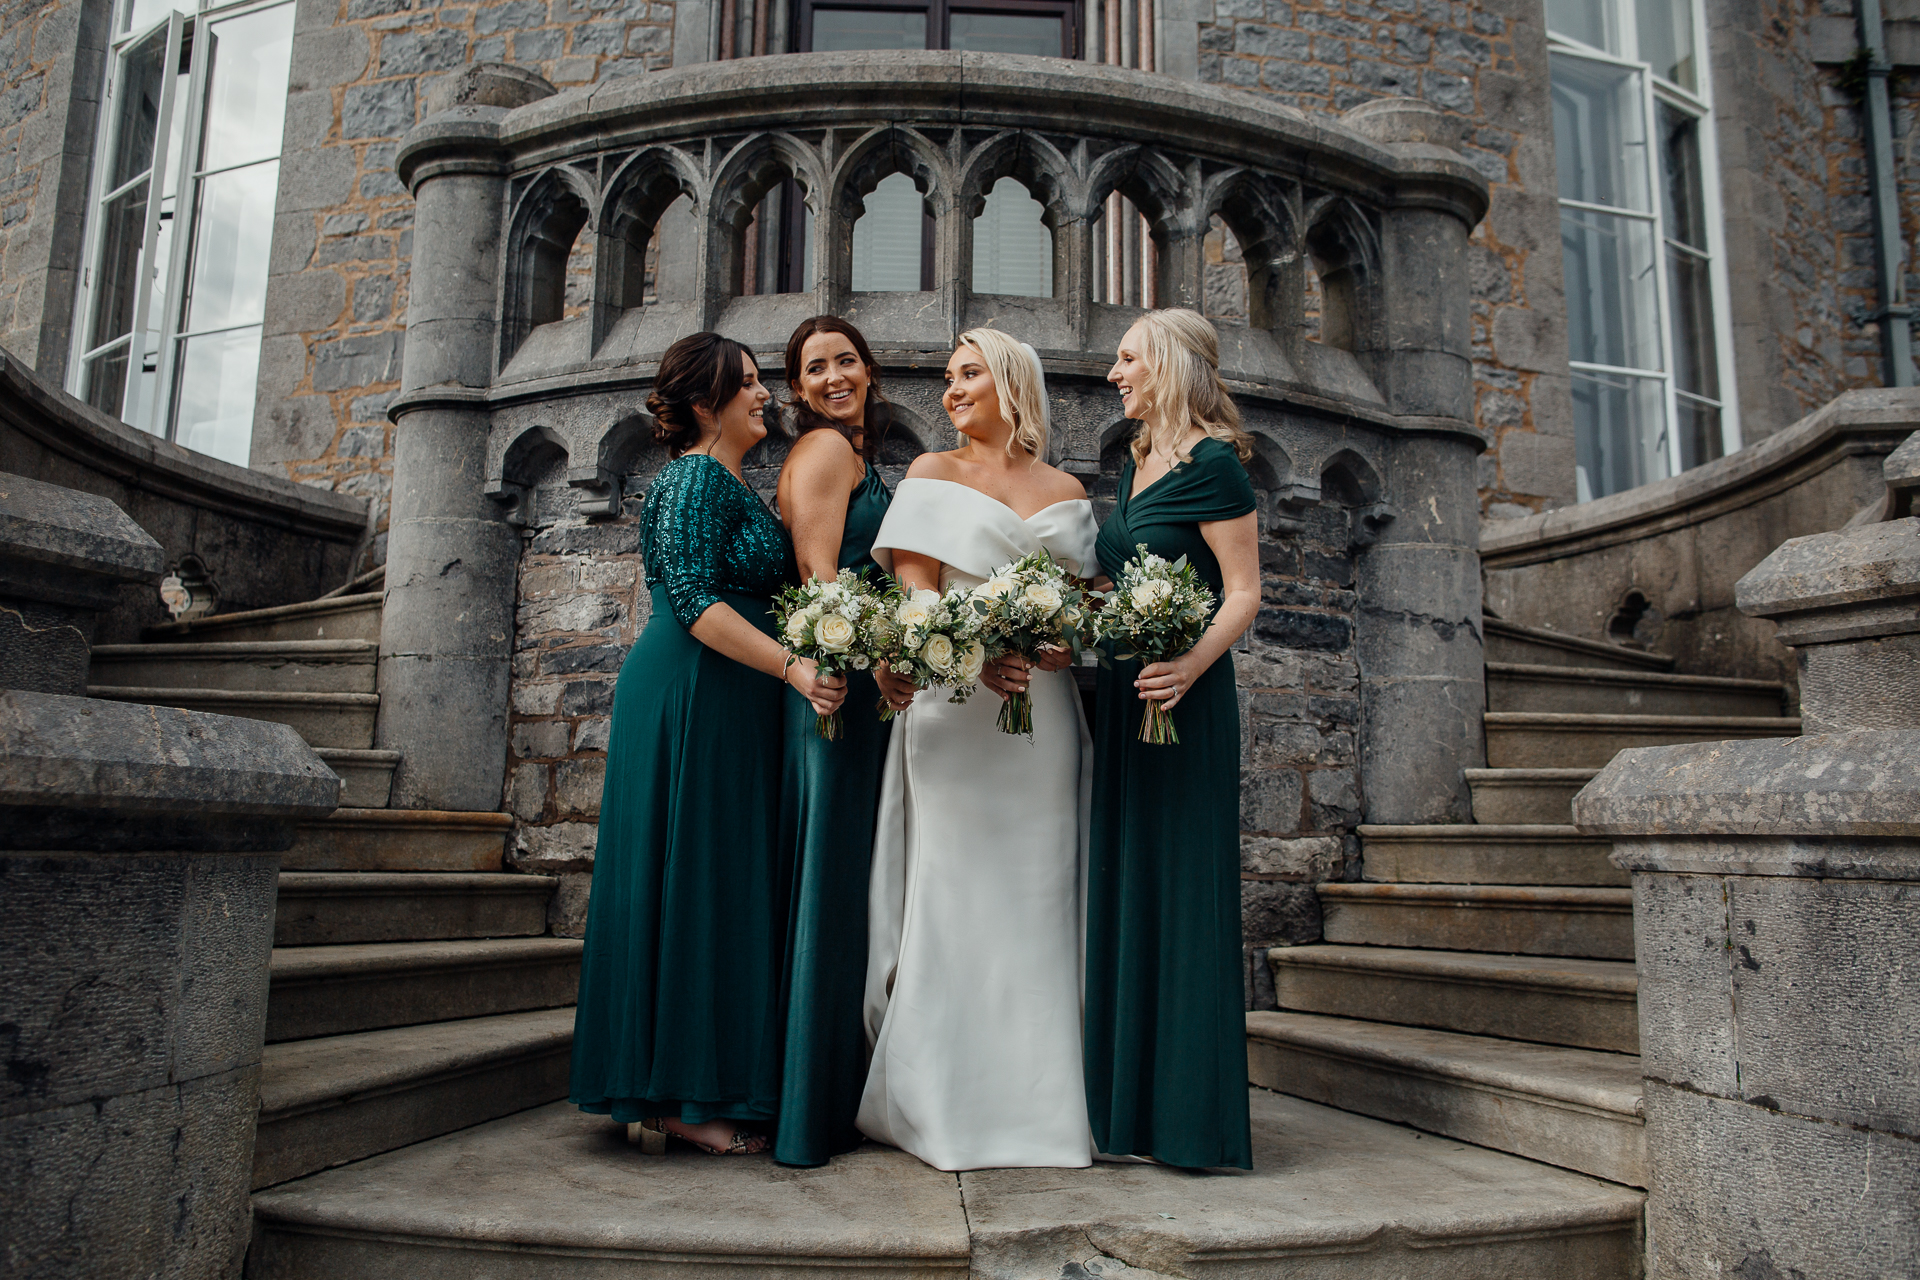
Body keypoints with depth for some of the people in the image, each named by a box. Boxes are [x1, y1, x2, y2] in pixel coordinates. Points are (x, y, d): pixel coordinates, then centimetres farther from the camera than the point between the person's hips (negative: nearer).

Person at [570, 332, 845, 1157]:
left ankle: (672, 1088, 18)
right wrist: (793, 667, -26)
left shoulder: (727, 485, 21)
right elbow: (694, 601, -20)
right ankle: (684, 1095, 3)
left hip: (721, 705, 10)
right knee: (697, 878, -6)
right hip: (694, 698, -10)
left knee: (721, 885, 10)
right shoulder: (697, 478, -9)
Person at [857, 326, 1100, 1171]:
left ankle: (1038, 1099, 13)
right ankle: (948, 1107, 5)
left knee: (1036, 898, 3)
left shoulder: (1066, 491, 16)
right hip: (955, 706, -2)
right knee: (953, 894, -4)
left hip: (1043, 713, 3)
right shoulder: (933, 474, 8)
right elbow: (915, 593, -2)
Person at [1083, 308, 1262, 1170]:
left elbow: (1244, 593, -13)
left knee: (1181, 888, -5)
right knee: (1124, 888, 10)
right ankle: (1132, 1105, 21)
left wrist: (1190, 664, -28)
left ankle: (1195, 1120, 6)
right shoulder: (1135, 463, 17)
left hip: (1183, 700, -9)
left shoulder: (1212, 465, -8)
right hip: (1121, 696, 9)